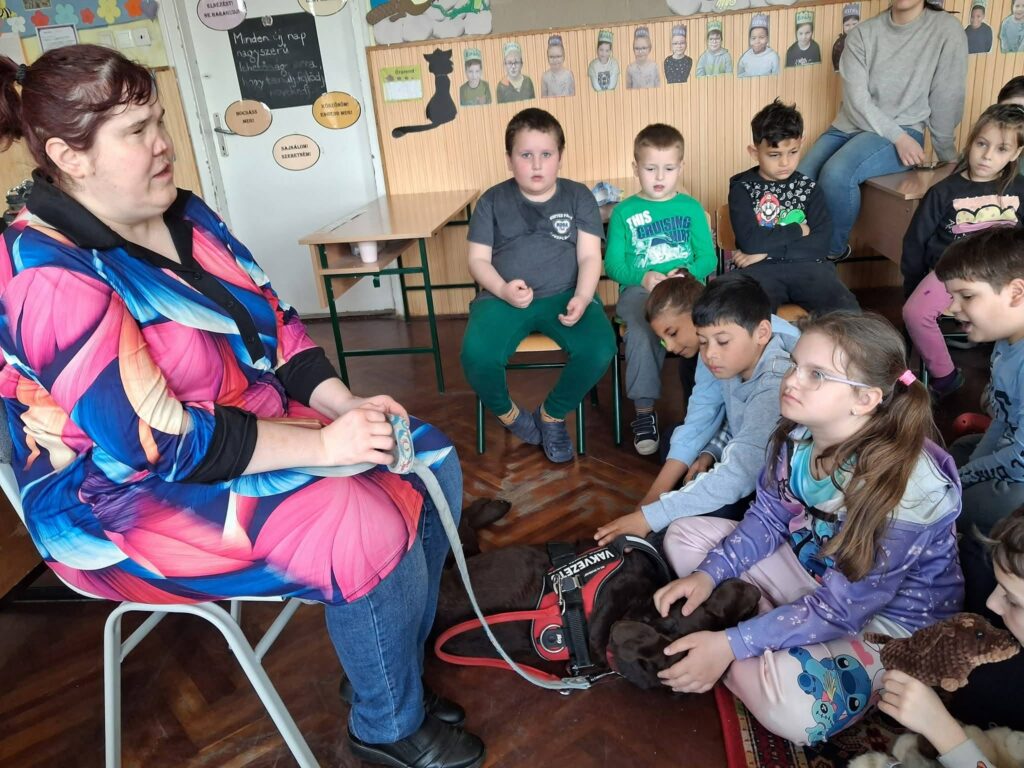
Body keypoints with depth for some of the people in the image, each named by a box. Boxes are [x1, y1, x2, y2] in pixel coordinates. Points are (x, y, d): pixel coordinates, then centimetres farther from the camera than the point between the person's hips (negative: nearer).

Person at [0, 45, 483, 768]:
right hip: (131, 499, -8)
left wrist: (344, 404, -11)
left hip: (254, 423, 9)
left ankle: (395, 666, 18)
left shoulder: (183, 214, 2)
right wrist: (320, 446, -27)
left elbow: (274, 321, 5)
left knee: (430, 462, 2)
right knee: (371, 533, -27)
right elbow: (156, 443, -28)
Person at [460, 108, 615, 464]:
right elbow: (478, 259, 6)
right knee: (476, 355, -31)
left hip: (564, 295, 1)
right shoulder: (492, 201, 9)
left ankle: (553, 415, 2)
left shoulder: (579, 196, 9)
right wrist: (503, 290, -16)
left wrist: (582, 298, -18)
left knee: (599, 349, -29)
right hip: (504, 297, 0)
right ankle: (507, 413, 6)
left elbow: (590, 256, 2)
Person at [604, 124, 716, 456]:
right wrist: (643, 277, -14)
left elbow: (708, 258, 8)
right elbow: (613, 265, 5)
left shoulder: (691, 208, 14)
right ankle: (644, 411, -22)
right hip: (639, 288, -1)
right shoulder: (624, 212, 11)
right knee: (641, 331, -34)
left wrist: (686, 274, -14)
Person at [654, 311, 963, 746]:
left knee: (792, 707, -33)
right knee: (684, 537, 2)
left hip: (890, 617, -6)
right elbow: (767, 518, 0)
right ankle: (775, 642, -6)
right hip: (814, 569, 7)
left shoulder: (908, 487, -34)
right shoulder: (799, 433, -14)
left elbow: (842, 608, -29)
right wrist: (708, 574, -16)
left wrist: (730, 644, -31)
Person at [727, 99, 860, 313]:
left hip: (806, 265, 3)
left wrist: (766, 250, -10)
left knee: (846, 311, -23)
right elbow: (749, 241, -10)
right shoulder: (742, 188, 6)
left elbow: (820, 244, -1)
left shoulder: (809, 189, 13)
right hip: (759, 270, -3)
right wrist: (797, 231, 1)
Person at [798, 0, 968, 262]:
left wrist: (948, 157, 5)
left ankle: (832, 251, -10)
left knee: (836, 174, -32)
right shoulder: (862, 33, 2)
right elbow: (856, 98, -8)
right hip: (849, 127, 4)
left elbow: (947, 101, -1)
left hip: (904, 133, -3)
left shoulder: (946, 29, -4)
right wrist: (898, 137, -17)